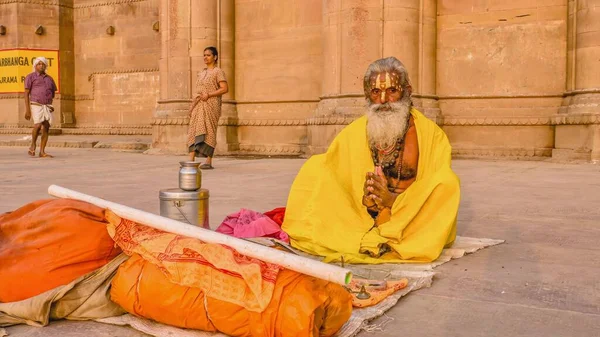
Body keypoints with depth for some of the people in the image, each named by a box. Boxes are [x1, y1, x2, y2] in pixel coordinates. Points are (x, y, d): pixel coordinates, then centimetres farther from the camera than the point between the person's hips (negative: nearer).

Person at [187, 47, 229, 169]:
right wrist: (193, 105, 13)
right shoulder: (202, 73, 20)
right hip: (199, 105, 7)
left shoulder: (218, 71, -2)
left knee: (208, 131, -7)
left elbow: (225, 89, -12)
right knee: (194, 130, -2)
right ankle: (191, 160, -5)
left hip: (211, 105, -7)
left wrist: (208, 95, -17)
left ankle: (209, 162, -3)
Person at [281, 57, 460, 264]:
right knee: (316, 168, -11)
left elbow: (442, 189, -9)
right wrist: (365, 200, -23)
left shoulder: (431, 134, -6)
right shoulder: (352, 134, 1)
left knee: (448, 181, -28)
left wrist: (392, 200, -25)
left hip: (413, 224, -2)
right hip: (363, 220, 2)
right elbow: (330, 187, -1)